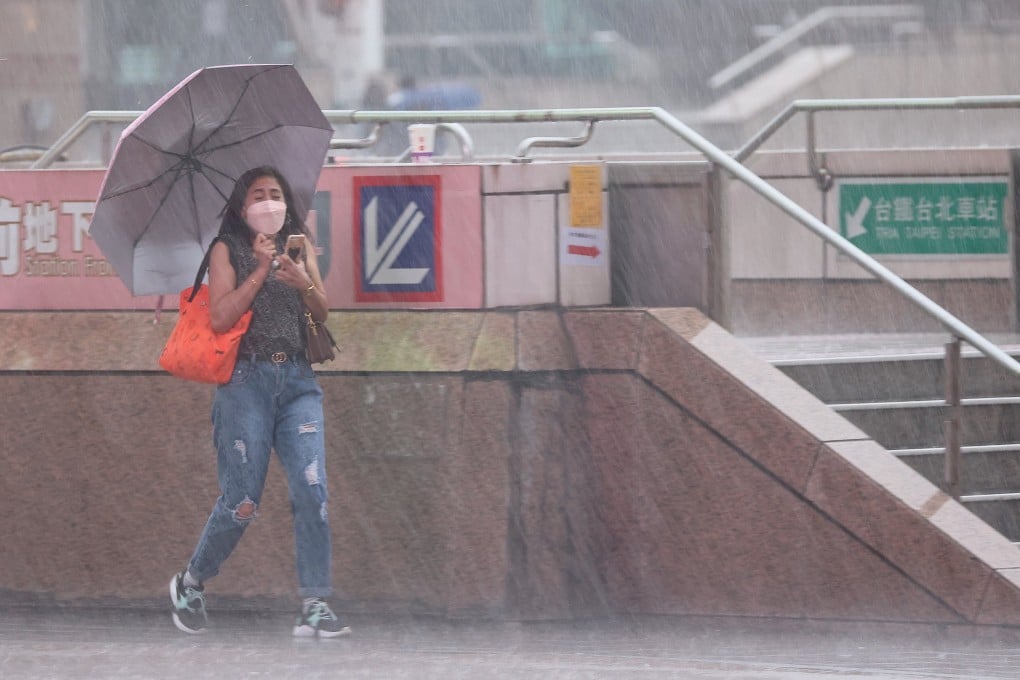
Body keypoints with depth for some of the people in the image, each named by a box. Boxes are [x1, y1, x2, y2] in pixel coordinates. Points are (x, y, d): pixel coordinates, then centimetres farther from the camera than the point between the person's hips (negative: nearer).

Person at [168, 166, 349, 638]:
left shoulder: (298, 245, 16)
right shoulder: (227, 250, 5)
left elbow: (323, 313, 9)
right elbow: (220, 318, -7)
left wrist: (304, 283, -11)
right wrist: (260, 271, -10)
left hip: (298, 379, 3)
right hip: (247, 379, -3)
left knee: (311, 489, -13)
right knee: (242, 501, -4)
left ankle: (315, 606, -12)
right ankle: (191, 583, 21)